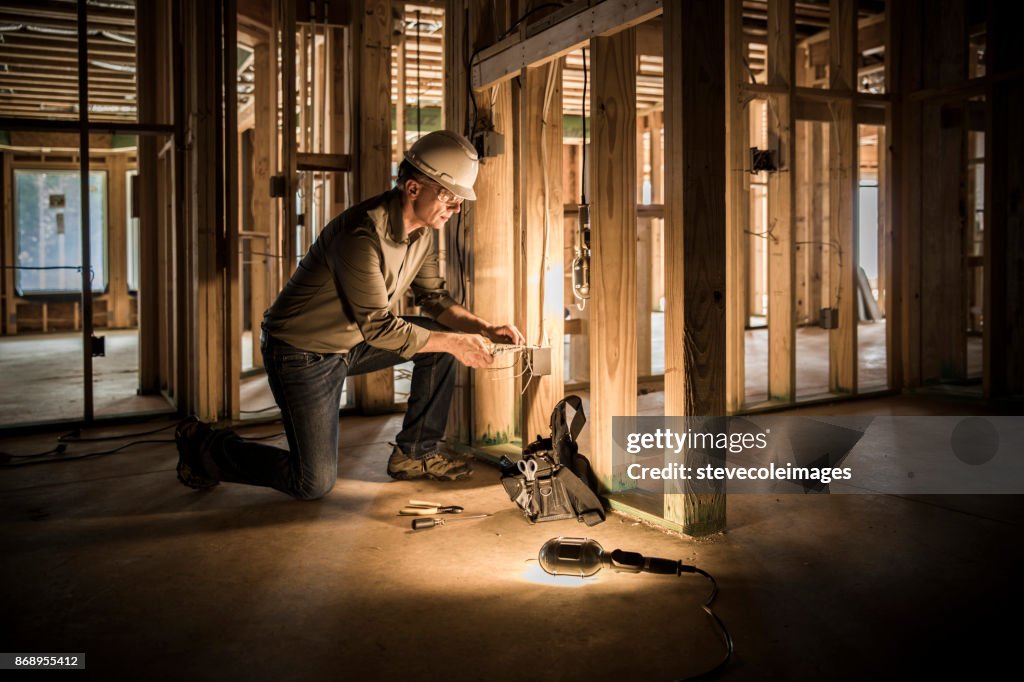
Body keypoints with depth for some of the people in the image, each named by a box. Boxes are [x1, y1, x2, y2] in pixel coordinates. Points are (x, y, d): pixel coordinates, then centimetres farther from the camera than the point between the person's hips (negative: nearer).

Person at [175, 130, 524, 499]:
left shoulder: (423, 231, -3)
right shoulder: (362, 234, -31)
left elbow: (434, 297, 6)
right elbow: (378, 327, -29)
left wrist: (485, 328, -10)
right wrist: (453, 342, -23)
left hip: (353, 342, 9)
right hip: (302, 352, -8)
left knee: (441, 335, -2)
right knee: (314, 483, -5)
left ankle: (414, 453, 10)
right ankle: (204, 446, 16)